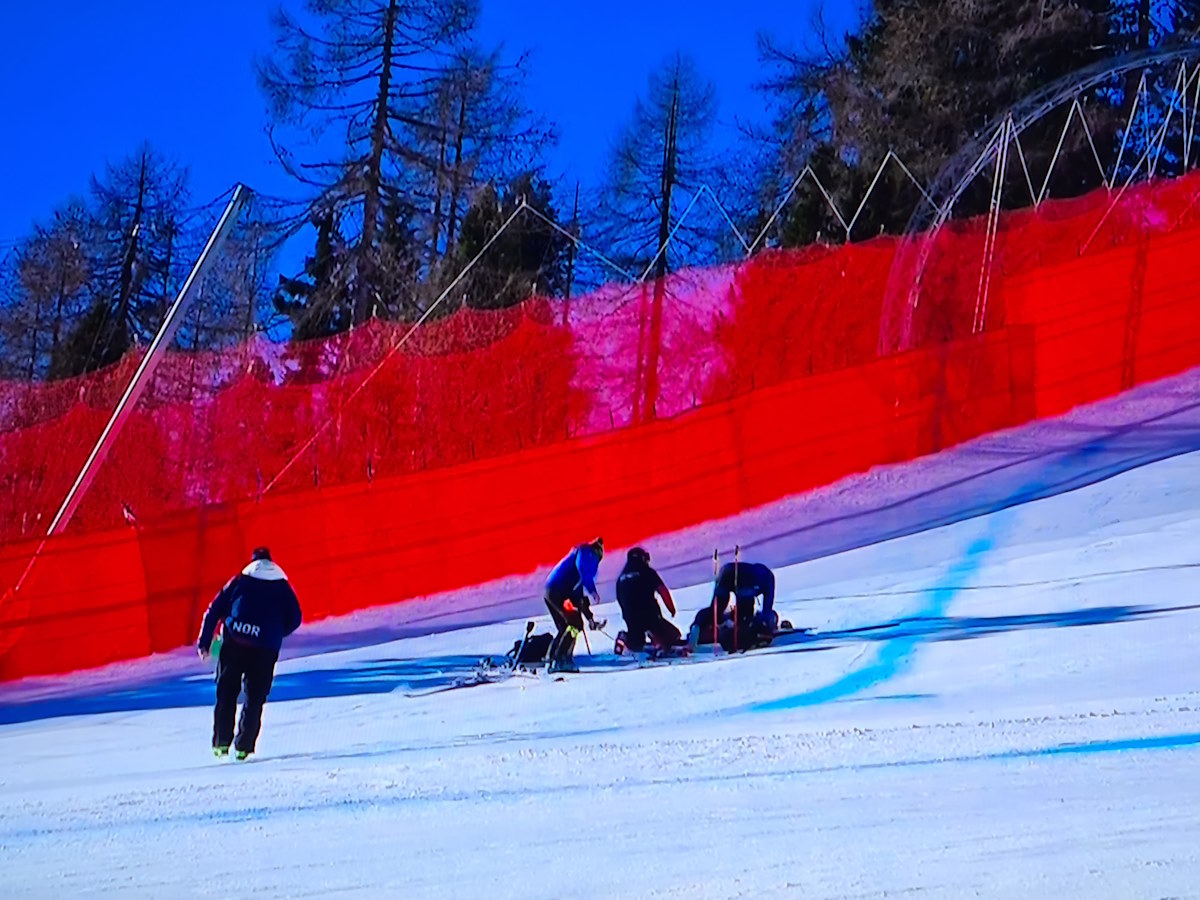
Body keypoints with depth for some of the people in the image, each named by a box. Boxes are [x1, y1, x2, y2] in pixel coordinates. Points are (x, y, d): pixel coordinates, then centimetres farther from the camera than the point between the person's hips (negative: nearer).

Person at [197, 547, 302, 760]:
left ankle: (221, 743, 6)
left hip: (233, 644, 1)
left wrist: (204, 642, 13)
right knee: (254, 698, 7)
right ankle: (244, 746, 0)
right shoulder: (282, 585, 12)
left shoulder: (239, 581, 14)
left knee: (226, 694, 12)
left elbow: (214, 610, 10)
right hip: (265, 649, 0)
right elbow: (294, 620, 10)